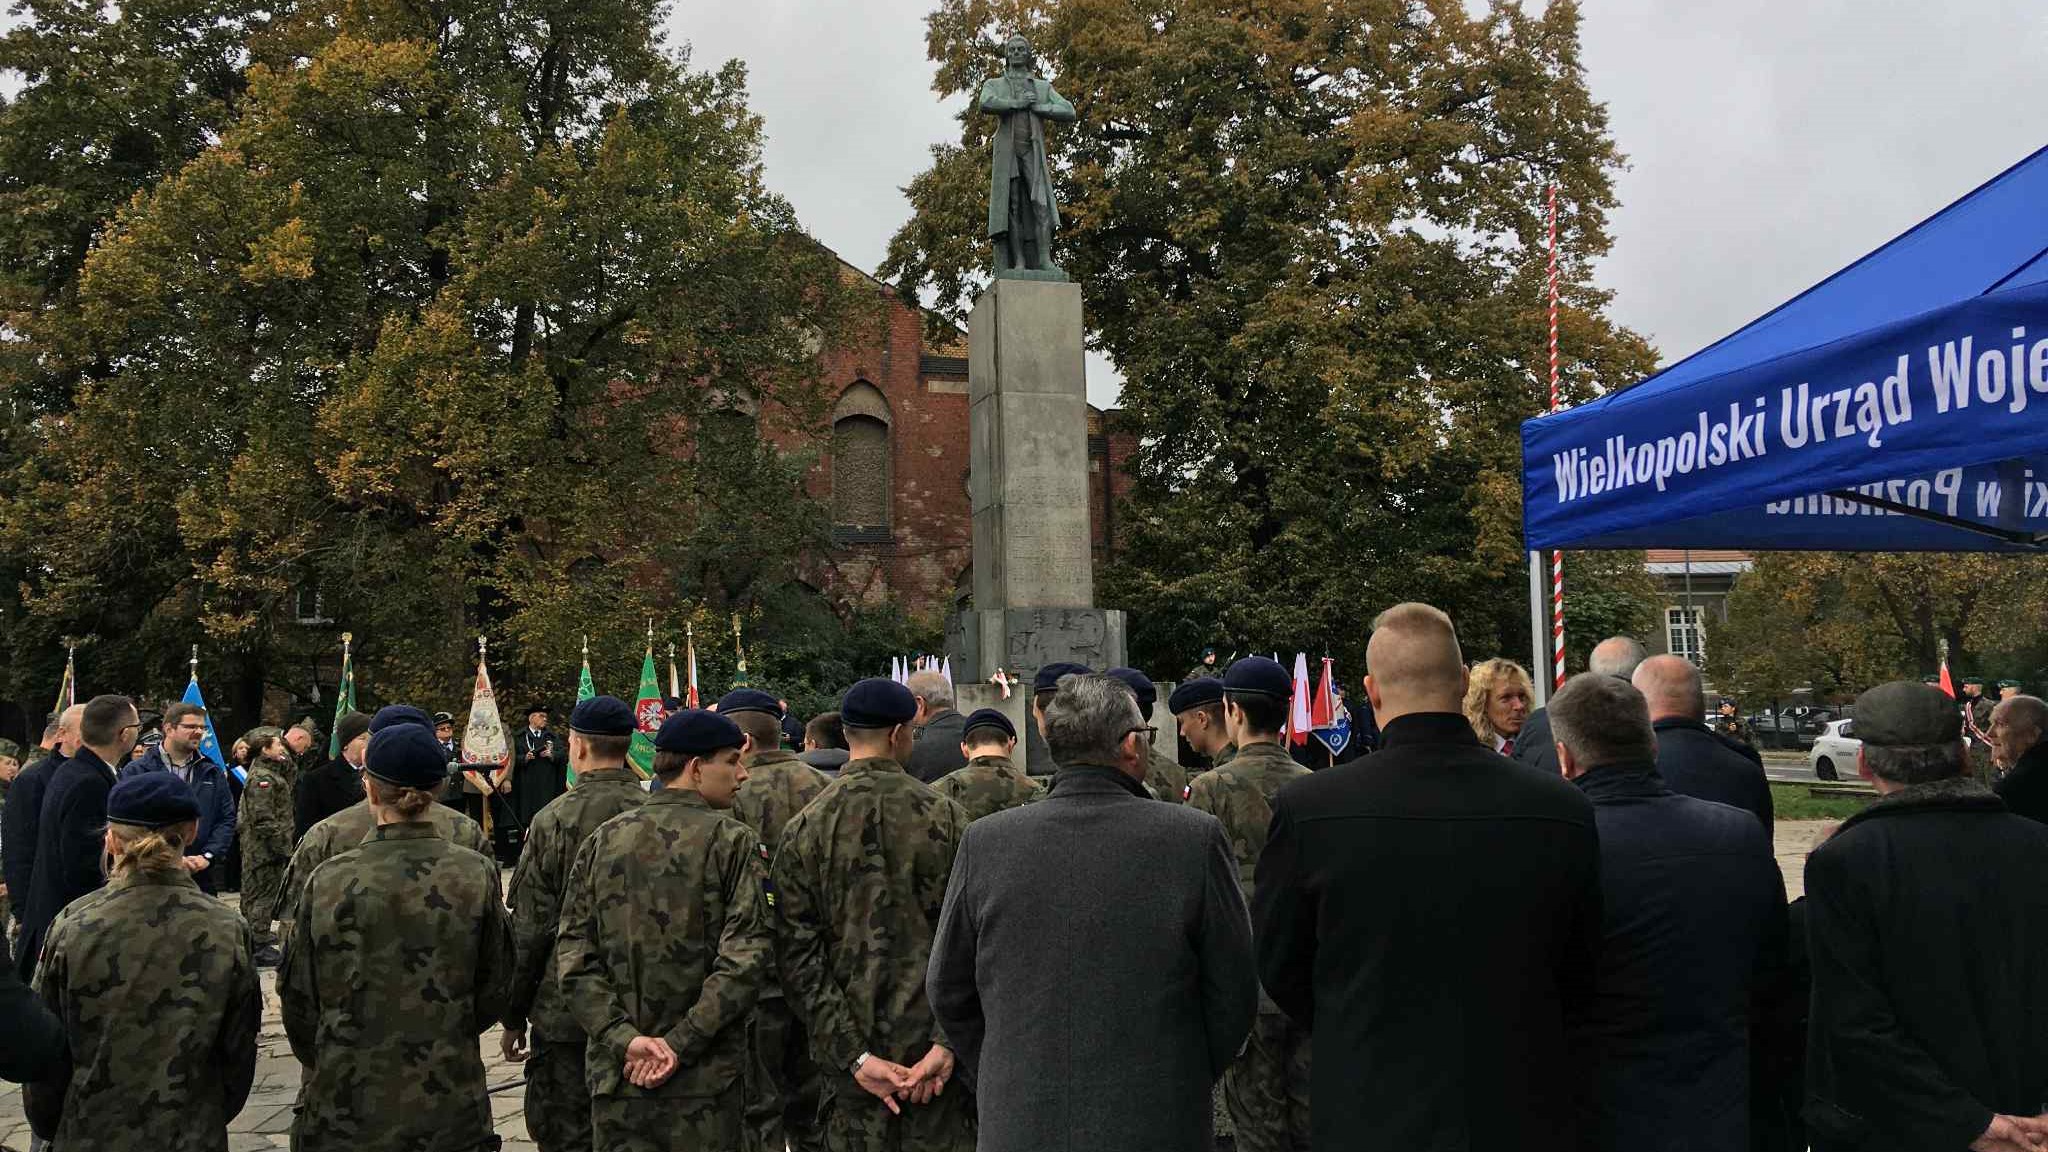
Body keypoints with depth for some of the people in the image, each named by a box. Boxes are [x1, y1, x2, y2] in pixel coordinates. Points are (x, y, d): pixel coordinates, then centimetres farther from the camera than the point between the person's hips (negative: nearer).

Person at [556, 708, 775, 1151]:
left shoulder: (601, 841, 3)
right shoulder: (733, 841, -9)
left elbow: (575, 959, -2)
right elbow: (746, 958, -17)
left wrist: (624, 1039, -7)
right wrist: (680, 1043, -14)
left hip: (615, 1076, 4)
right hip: (706, 1081, -3)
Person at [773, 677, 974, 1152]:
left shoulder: (803, 829, -1)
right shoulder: (943, 815, -5)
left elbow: (799, 955, -5)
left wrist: (855, 1055, -5)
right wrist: (948, 1041, -9)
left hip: (852, 1048, 2)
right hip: (932, 1040, -1)